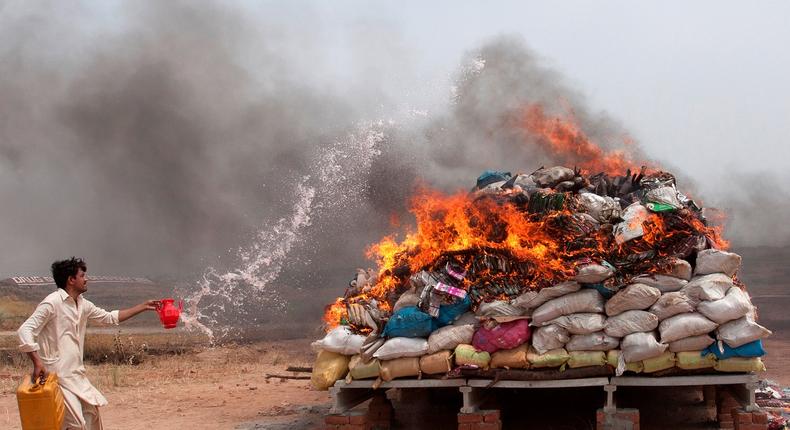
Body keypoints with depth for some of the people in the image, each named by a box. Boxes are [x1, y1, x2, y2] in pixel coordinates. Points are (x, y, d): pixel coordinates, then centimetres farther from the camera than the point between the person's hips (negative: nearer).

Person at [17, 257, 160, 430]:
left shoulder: (83, 304, 9)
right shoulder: (52, 303, -16)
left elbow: (110, 317, 20)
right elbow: (25, 331, -20)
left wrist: (143, 307, 18)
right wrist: (37, 363, -28)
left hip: (76, 374, 9)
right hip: (57, 374, -9)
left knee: (90, 411, 13)